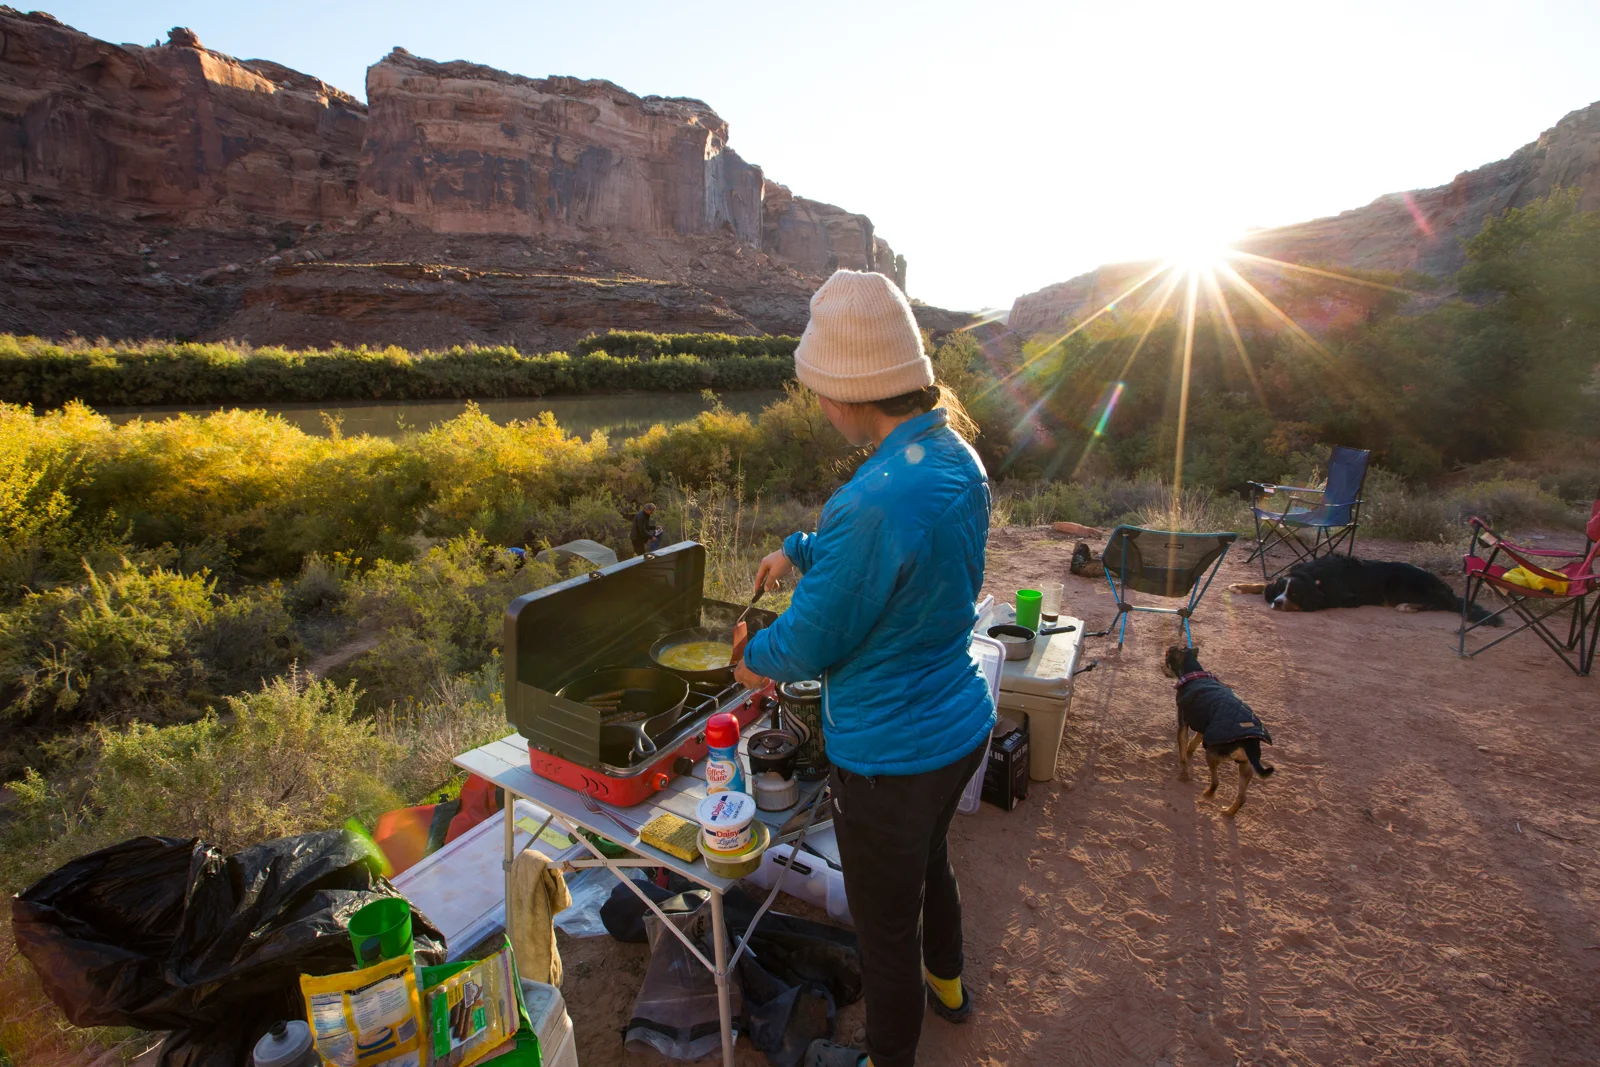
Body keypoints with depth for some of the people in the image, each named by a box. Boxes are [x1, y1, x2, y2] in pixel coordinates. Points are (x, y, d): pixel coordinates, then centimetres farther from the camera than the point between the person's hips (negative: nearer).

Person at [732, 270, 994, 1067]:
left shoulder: (876, 501, -34)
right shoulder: (959, 460, -5)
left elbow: (812, 643, -21)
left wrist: (754, 657, -1)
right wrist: (800, 548, 19)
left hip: (889, 755, -9)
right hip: (961, 726, 9)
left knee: (885, 927, 18)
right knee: (929, 858, 35)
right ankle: (946, 985, 62)